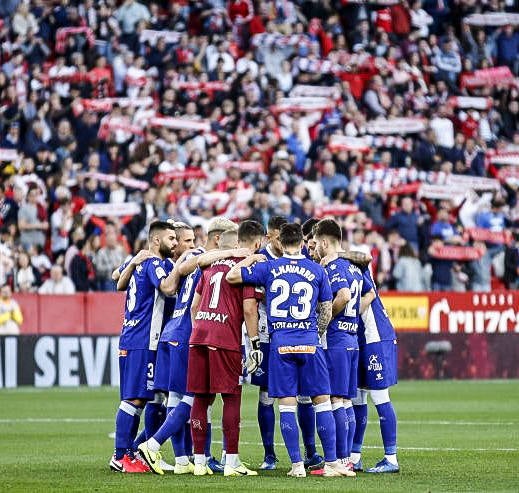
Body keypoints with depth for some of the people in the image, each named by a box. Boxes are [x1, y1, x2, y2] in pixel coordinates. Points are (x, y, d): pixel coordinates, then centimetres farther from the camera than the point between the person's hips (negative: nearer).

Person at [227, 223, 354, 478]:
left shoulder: (268, 268, 2)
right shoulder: (317, 270, 4)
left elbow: (231, 276, 6)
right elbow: (326, 313, 8)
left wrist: (251, 258, 20)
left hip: (280, 343, 0)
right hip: (309, 341, 0)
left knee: (287, 405, 3)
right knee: (322, 402, 4)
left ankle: (297, 464, 1)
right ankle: (331, 463, 2)